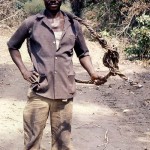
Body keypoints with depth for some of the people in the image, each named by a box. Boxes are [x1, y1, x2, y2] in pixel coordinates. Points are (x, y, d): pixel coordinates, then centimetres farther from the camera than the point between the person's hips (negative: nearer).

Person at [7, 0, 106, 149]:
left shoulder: (73, 25, 8)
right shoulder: (32, 23, 3)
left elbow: (83, 53, 17)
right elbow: (12, 46, 15)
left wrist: (92, 72, 0)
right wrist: (23, 70, 3)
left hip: (64, 91, 2)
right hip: (39, 91, -2)